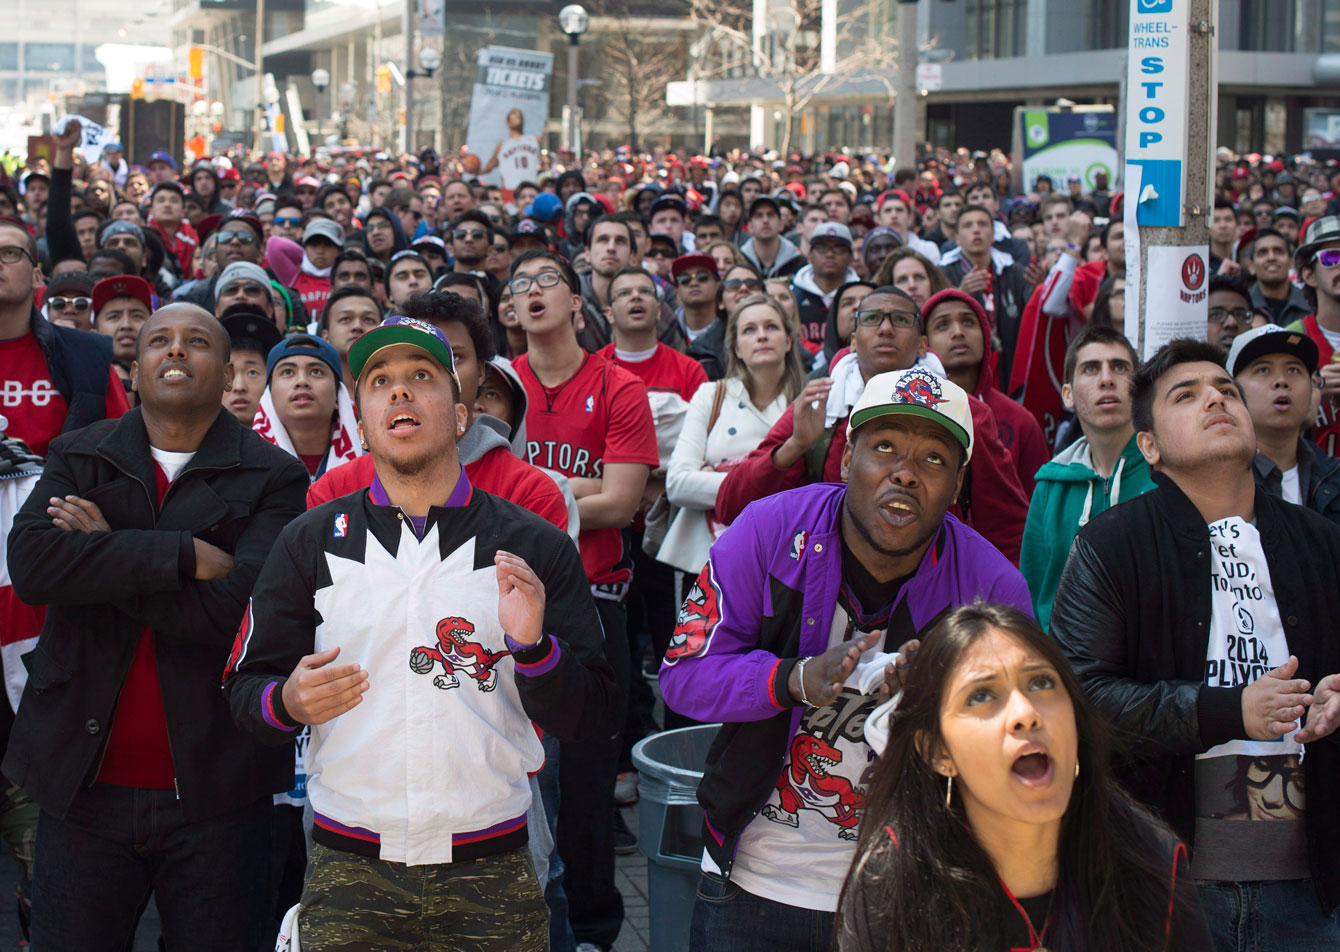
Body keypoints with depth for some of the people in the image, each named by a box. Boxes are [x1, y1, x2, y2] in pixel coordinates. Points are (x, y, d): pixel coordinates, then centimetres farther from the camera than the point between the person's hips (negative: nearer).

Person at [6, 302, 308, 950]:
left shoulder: (273, 478, -1)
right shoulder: (77, 458, 8)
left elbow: (242, 606, -17)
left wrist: (101, 554, -10)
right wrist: (184, 554, -18)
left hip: (211, 789, -2)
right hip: (83, 780, 2)